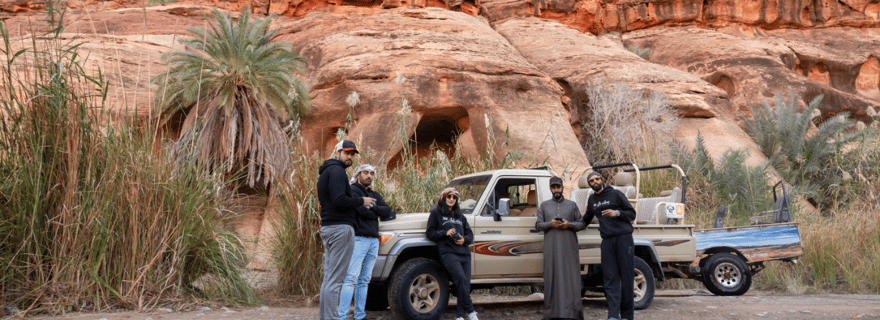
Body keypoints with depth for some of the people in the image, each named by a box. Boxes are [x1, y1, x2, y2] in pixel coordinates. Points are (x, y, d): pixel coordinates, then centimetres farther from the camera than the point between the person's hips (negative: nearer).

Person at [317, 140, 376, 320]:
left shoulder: (326, 173, 24)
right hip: (341, 228, -11)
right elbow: (340, 200, -21)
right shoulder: (337, 171, -9)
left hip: (328, 228, 11)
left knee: (328, 278, 11)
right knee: (335, 280, -12)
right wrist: (361, 201, -8)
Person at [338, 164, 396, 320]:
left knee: (364, 280, 7)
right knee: (351, 279, -14)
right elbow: (362, 211, -14)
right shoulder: (353, 190, 1)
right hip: (358, 238, -7)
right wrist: (378, 214, 3)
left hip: (373, 241, 7)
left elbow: (388, 212, 10)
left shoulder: (375, 195, 24)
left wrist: (372, 207, -3)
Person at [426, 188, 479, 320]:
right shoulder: (436, 213, 12)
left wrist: (464, 239, 0)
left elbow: (470, 234, 22)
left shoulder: (460, 216, 25)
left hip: (464, 253, 5)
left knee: (465, 284, -5)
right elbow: (430, 233, 5)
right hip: (448, 253, -5)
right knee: (461, 279, -22)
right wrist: (445, 233, -10)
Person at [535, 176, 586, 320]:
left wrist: (569, 225, -11)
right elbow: (538, 224, 7)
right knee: (553, 276, -3)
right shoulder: (544, 206, 13)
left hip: (569, 247, -1)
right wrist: (550, 224, -13)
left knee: (570, 276, -6)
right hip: (551, 248, 1)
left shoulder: (572, 205, 11)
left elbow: (582, 224, 8)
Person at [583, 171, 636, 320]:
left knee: (626, 276, -3)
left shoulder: (616, 194, 4)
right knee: (610, 278, -6)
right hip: (607, 241, 4)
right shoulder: (592, 200, 18)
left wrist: (617, 213, -12)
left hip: (623, 238, -4)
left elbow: (632, 214, 3)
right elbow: (586, 219, 34)